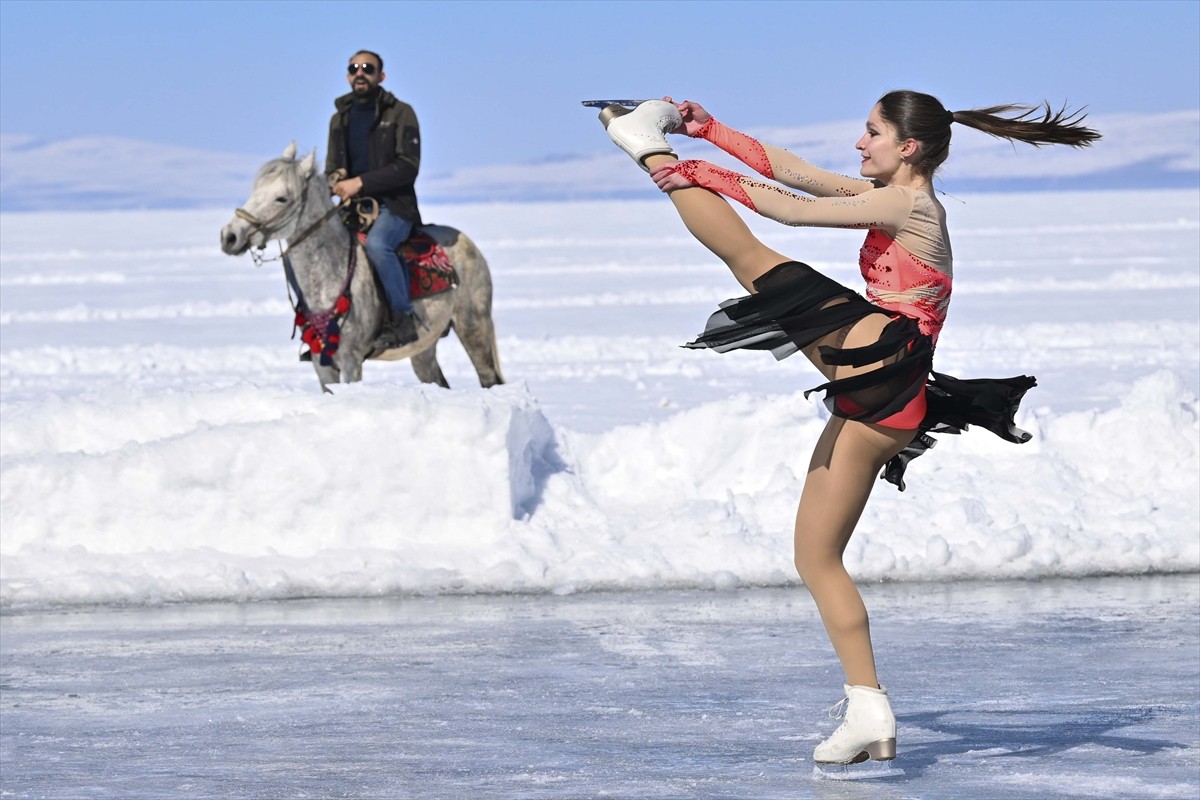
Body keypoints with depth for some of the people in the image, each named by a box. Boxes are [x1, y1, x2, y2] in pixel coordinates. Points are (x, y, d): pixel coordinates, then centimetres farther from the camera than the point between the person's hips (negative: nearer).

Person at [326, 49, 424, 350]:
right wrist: (337, 183, -3)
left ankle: (404, 318, -27)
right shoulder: (340, 118, 16)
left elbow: (408, 166, -10)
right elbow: (332, 168, 23)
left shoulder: (400, 113, -1)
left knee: (376, 243, -38)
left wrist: (361, 182, -18)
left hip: (394, 204, -6)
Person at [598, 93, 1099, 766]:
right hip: (873, 402, 10)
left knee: (749, 256, -12)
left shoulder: (909, 205, -3)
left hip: (877, 359, -10)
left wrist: (706, 176, 2)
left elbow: (791, 209, -7)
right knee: (817, 556, 7)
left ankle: (648, 144, 1)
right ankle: (869, 715, 4)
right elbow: (792, 170, 25)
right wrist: (709, 130, 22)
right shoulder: (893, 201, 24)